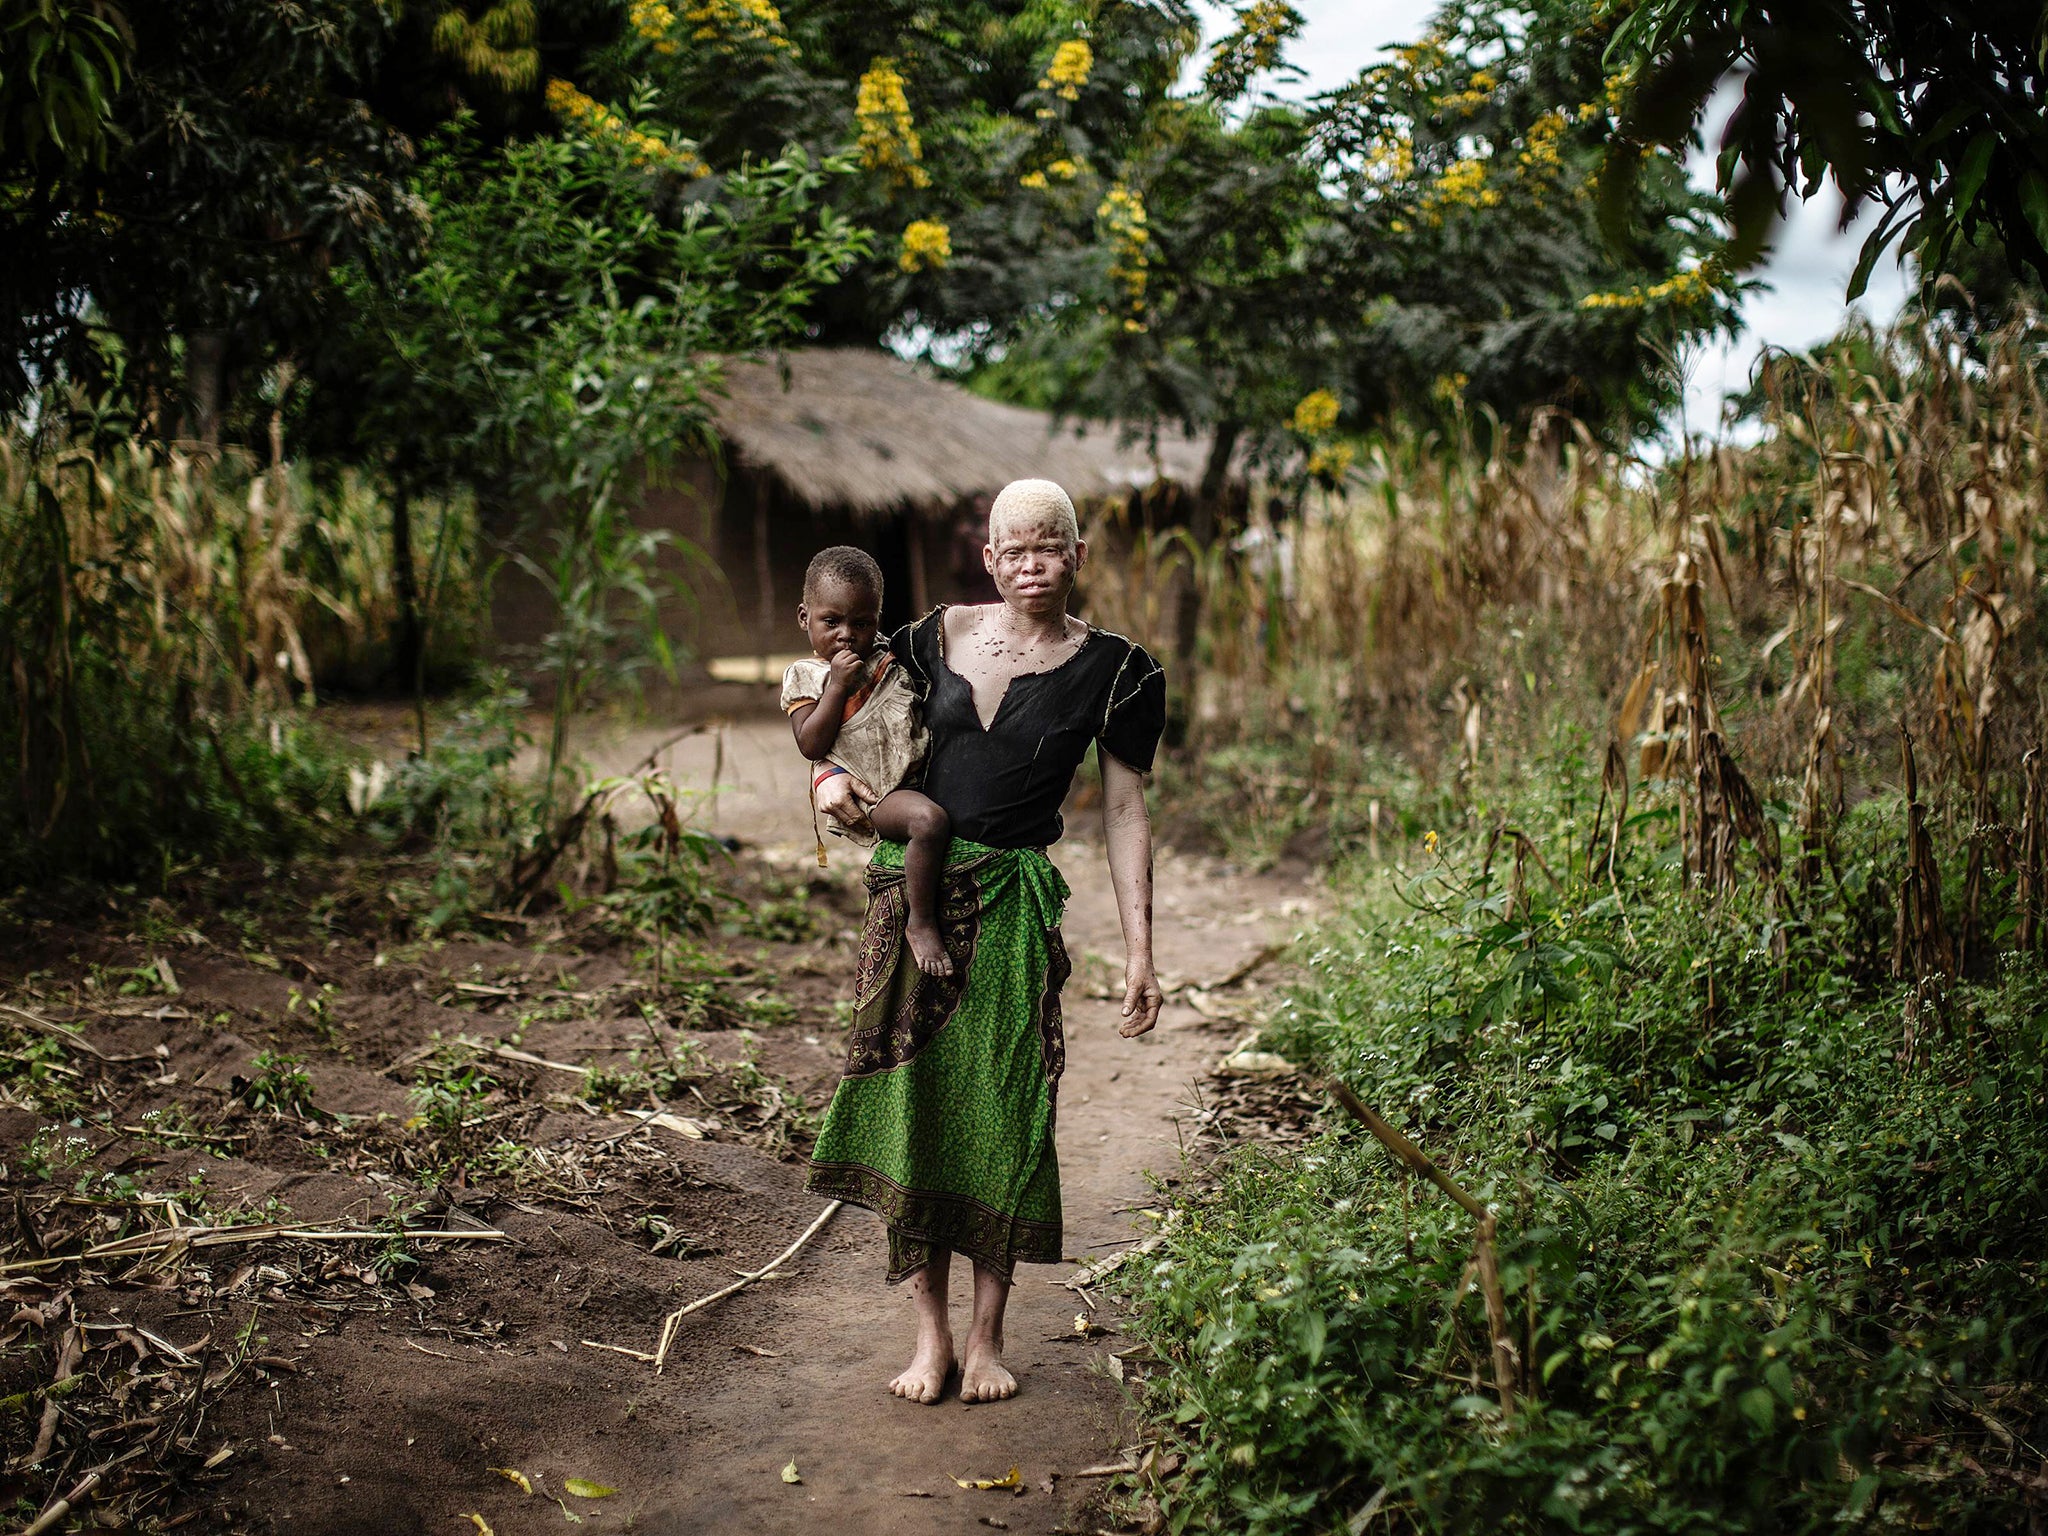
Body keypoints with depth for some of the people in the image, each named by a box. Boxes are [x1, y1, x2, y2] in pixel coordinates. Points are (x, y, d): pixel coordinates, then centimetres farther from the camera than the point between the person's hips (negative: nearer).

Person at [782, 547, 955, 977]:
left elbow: (923, 712, 24)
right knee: (927, 820, -33)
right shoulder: (804, 676, -1)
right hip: (864, 793, -8)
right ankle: (921, 923, -21)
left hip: (914, 776, 8)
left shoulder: (888, 663, 13)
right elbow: (812, 745, -14)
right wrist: (837, 685, -18)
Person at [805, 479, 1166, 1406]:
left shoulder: (1115, 671, 1)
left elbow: (1124, 814, 3)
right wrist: (832, 778, -6)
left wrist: (1139, 951, 0)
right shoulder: (939, 636, 6)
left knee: (1000, 1112, -1)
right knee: (912, 1102, 0)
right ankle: (930, 1330, 11)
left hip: (1013, 903, -2)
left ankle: (986, 1337, 13)